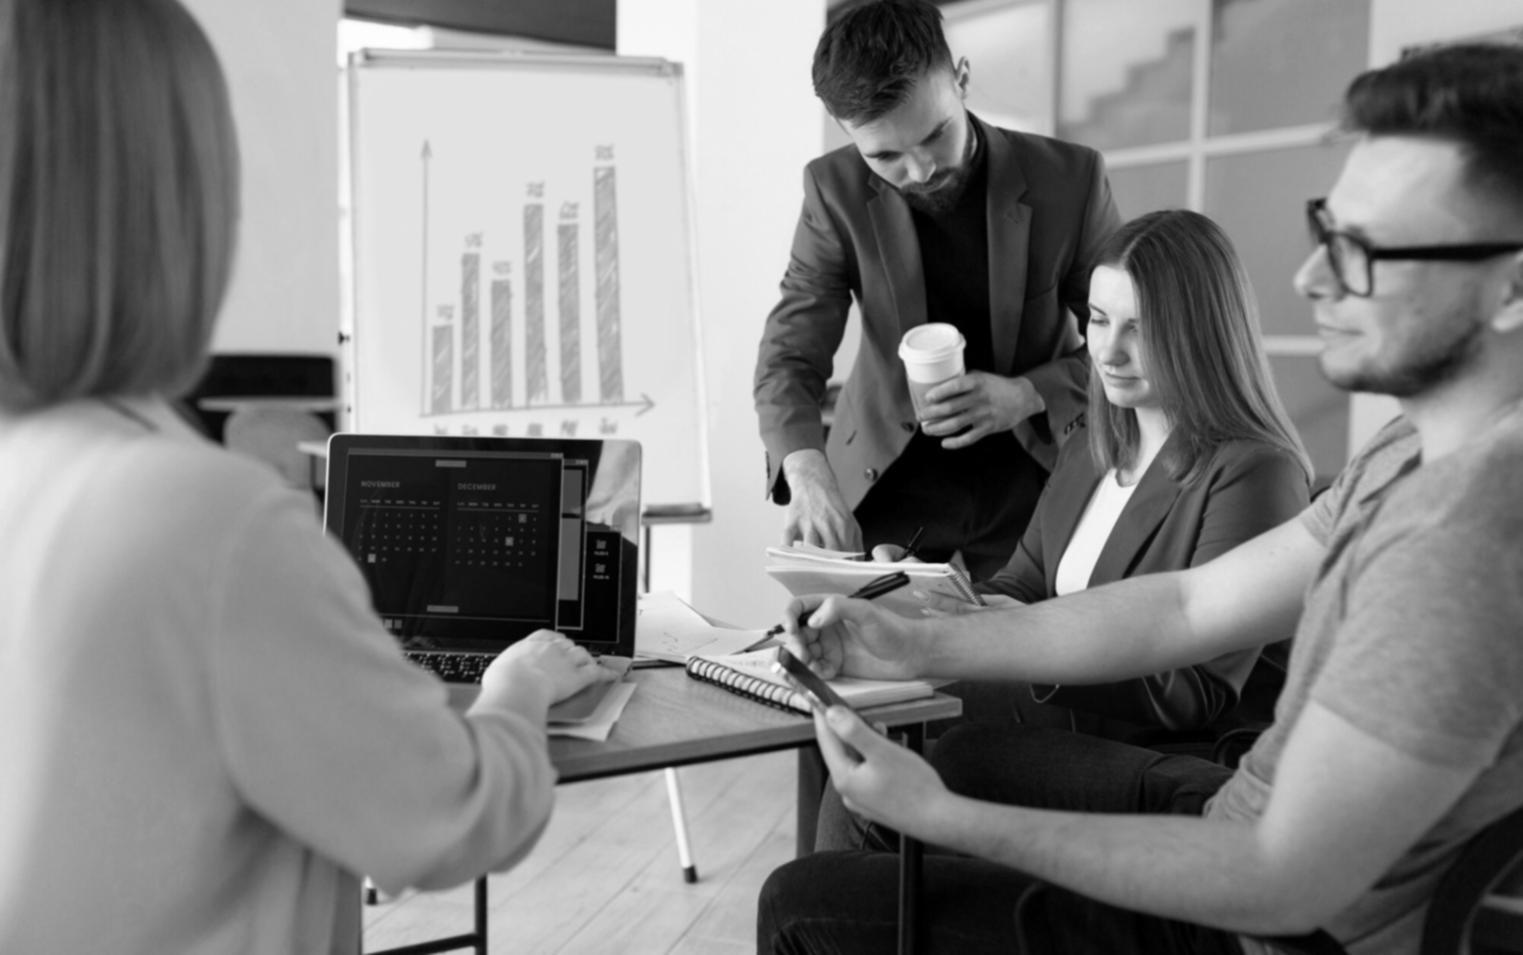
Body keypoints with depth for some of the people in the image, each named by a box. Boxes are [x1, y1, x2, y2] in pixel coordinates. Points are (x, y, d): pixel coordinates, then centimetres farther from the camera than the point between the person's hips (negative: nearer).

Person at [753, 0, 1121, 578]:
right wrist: (808, 471, -35)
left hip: (1031, 475, 0)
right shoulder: (836, 191, -12)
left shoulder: (1069, 179, -15)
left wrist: (1027, 395, -24)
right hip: (886, 483, 1)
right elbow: (790, 357, -15)